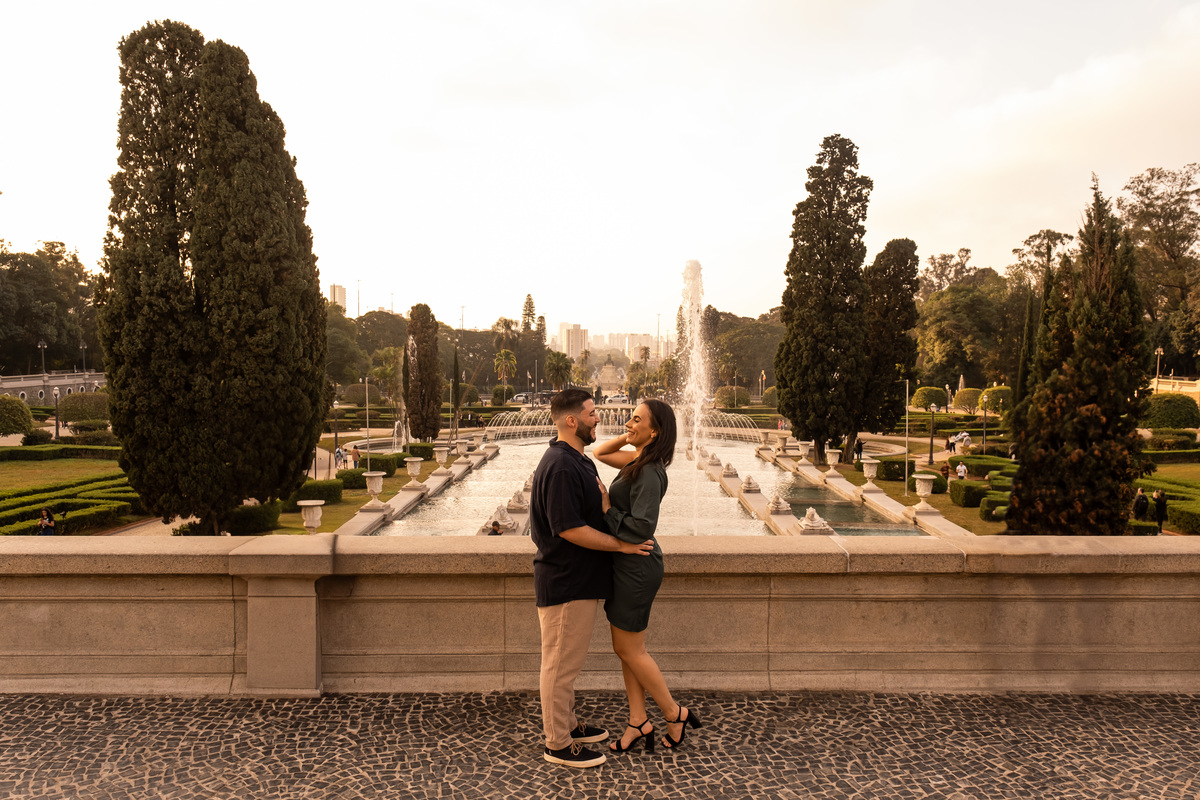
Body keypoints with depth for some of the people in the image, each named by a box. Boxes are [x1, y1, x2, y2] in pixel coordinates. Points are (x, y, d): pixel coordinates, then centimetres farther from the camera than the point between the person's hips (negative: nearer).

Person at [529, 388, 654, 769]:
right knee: (561, 663, 3)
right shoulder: (560, 467, -24)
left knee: (568, 661, 21)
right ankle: (558, 744, 15)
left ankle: (567, 724, 36)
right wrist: (621, 545, -18)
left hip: (580, 580, 10)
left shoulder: (578, 461, 11)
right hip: (565, 583, -10)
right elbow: (570, 529, -26)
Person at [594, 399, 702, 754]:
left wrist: (607, 511, -18)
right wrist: (628, 438, 5)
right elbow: (599, 453, 20)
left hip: (636, 567, -9)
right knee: (626, 648, 15)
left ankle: (674, 714, 20)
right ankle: (638, 722, 26)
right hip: (626, 565, 9)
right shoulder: (637, 461, 7)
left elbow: (643, 527, -30)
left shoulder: (649, 474, -21)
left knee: (630, 651, 4)